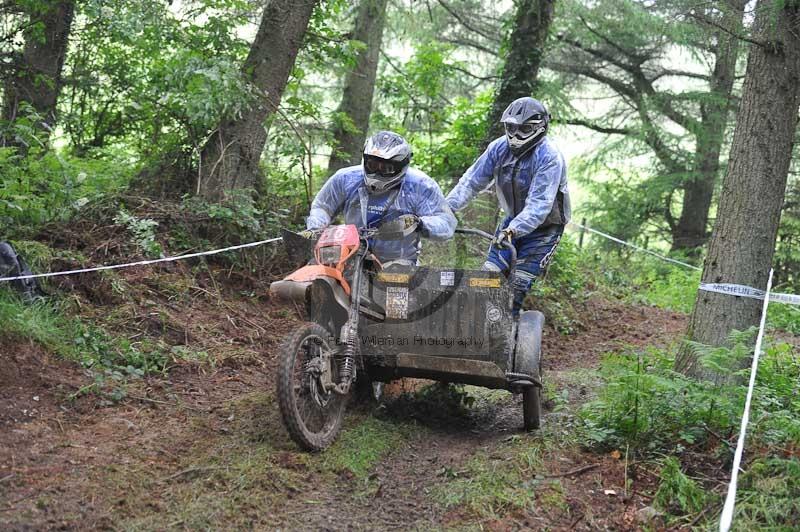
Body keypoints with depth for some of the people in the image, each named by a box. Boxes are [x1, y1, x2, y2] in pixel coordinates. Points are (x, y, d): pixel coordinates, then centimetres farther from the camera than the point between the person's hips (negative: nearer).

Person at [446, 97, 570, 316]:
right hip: (513, 220, 6)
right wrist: (445, 208, -19)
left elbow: (539, 204, -34)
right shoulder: (500, 147, -8)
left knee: (518, 286, -11)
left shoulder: (550, 158, -25)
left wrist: (512, 231, -46)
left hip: (543, 227, -5)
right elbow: (472, 181, -7)